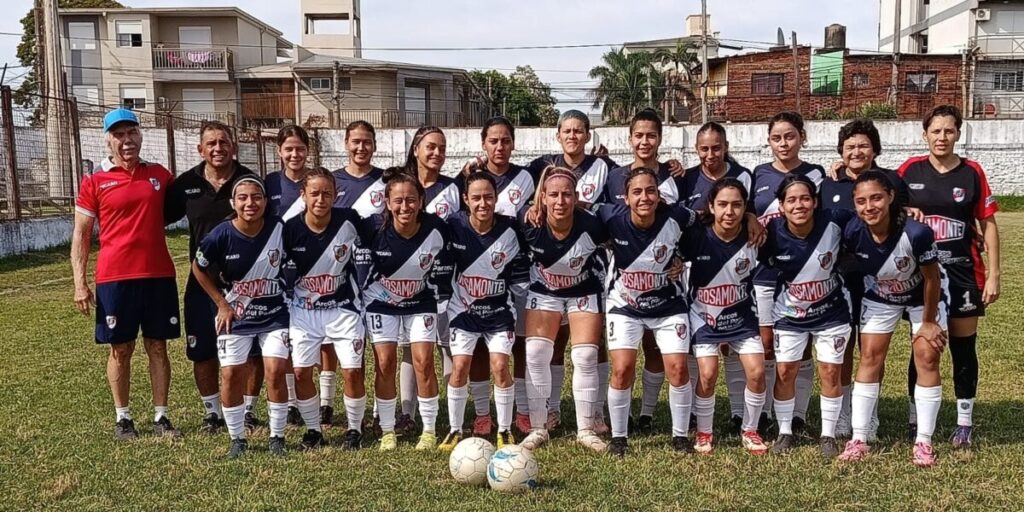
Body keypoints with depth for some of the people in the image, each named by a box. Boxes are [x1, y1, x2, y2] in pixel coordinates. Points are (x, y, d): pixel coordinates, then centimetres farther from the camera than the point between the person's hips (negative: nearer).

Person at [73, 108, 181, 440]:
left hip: (159, 274, 2)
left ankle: (161, 416, 15)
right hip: (115, 277, -2)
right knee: (120, 349, 7)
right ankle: (123, 418, 19)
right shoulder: (94, 183, 0)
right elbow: (81, 235, 0)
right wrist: (80, 283, -7)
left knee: (157, 346, 7)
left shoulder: (159, 175, 7)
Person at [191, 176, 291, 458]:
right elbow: (199, 268, 1)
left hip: (274, 315, 0)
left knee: (276, 372, -7)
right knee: (231, 374, -1)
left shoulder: (280, 229, -15)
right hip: (235, 316, 0)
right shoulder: (221, 235, -17)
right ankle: (237, 438, 18)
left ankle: (277, 436, 11)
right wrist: (222, 304, -1)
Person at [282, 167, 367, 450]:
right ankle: (313, 430, 19)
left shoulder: (349, 220, -15)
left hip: (343, 307, -1)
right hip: (304, 310, 1)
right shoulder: (291, 229, -13)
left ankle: (355, 429, 16)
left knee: (353, 371, -5)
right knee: (301, 372, -1)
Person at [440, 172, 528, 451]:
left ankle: (505, 431, 10)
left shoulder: (509, 229, -13)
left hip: (499, 310, 0)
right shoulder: (454, 225, -13)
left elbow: (521, 268, 1)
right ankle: (455, 430, 14)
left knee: (500, 367, -7)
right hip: (463, 310, 0)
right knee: (459, 368, -4)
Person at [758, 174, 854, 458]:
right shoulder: (773, 233, -20)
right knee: (785, 373, 4)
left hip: (831, 312, 0)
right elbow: (761, 264, -4)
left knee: (831, 373, 4)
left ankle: (828, 435, 20)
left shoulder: (834, 222, -21)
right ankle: (785, 433, 22)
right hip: (790, 316, 0)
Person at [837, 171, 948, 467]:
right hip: (880, 297, 2)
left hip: (923, 296, -2)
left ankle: (923, 442, 4)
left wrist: (929, 321, -12)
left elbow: (932, 279, -22)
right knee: (869, 357, -1)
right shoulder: (852, 232, -29)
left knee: (927, 357, -6)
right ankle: (859, 439, 4)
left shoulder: (916, 233, -37)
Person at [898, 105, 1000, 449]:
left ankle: (965, 423, 19)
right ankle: (916, 420, 18)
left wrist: (994, 275, -4)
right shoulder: (910, 170, -1)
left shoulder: (972, 172, -2)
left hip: (963, 274, 0)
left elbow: (988, 225, 0)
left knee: (963, 348, 7)